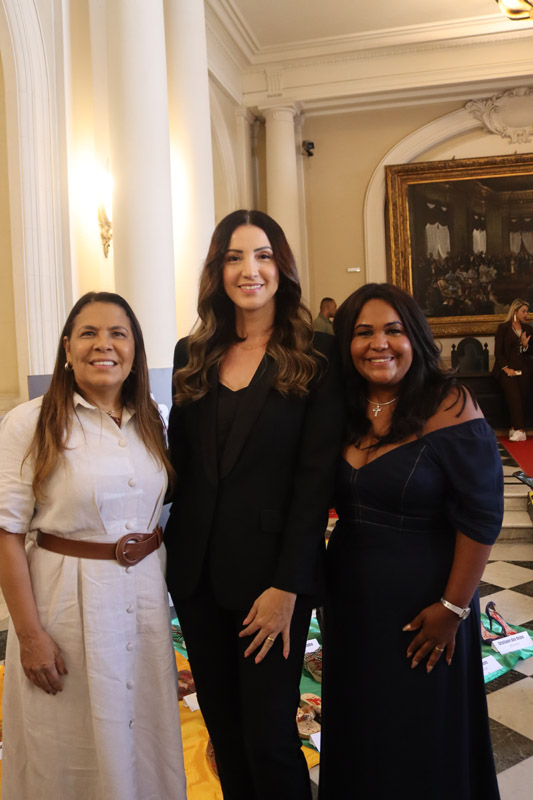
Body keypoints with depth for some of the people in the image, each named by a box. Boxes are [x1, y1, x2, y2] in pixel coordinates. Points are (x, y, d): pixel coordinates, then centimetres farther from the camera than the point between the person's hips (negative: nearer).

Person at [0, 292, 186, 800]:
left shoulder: (152, 422, 5)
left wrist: (163, 583, 11)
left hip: (146, 594, 5)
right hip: (67, 598, -4)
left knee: (144, 735, 19)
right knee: (72, 751, 12)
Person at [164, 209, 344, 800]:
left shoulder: (316, 356, -8)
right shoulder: (191, 353, 5)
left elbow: (316, 478, -11)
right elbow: (179, 459, 9)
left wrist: (287, 586, -14)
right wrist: (170, 547, 3)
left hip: (272, 573, -4)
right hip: (196, 573, 5)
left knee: (268, 734, 5)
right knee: (223, 727, 19)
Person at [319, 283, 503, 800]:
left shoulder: (448, 408, -18)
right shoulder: (342, 413, -1)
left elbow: (480, 518, -17)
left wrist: (453, 608, -15)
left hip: (420, 599, -5)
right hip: (349, 596, 6)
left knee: (421, 737, 16)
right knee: (356, 725, 23)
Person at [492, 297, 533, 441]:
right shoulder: (503, 328, 6)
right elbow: (498, 352, 1)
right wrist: (506, 368, -11)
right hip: (506, 367, -3)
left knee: (521, 396, -17)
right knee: (513, 393, -23)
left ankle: (516, 428, -15)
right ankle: (520, 430, -25)